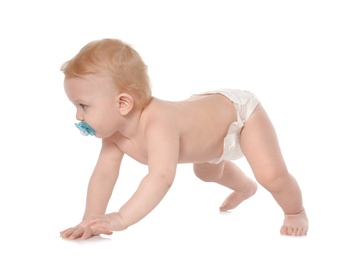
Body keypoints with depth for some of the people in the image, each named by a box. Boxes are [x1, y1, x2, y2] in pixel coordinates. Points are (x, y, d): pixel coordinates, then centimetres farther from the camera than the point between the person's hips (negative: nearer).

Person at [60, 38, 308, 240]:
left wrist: (121, 219, -64)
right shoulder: (114, 130, -24)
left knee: (272, 175, -23)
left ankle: (296, 212, 11)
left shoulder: (158, 124, -49)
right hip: (209, 108, 9)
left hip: (238, 108, -8)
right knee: (206, 172, 34)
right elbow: (103, 175, -20)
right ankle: (246, 188, 66)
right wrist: (91, 220, -31)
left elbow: (161, 178, -60)